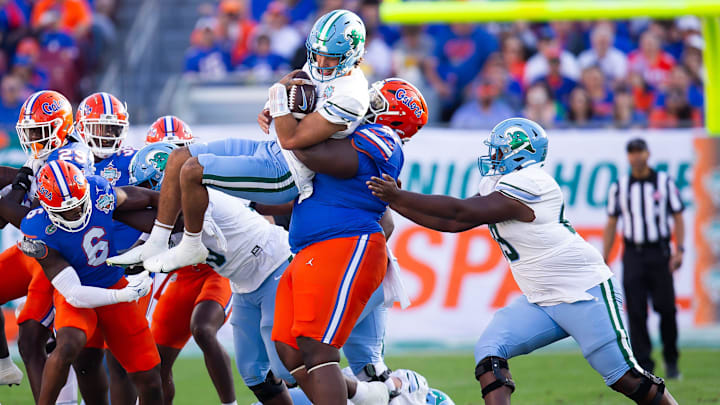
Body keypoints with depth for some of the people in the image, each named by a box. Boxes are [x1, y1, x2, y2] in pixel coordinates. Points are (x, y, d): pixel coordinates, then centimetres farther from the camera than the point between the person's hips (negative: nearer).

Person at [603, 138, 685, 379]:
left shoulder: (664, 183, 5)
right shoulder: (619, 187, 9)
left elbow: (678, 218, 5)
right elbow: (611, 225, 11)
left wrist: (679, 250, -7)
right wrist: (604, 260, 6)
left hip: (659, 253, -1)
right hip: (633, 255, 1)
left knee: (666, 309, -5)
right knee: (636, 313, -5)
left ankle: (671, 361, 13)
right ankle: (644, 367, -3)